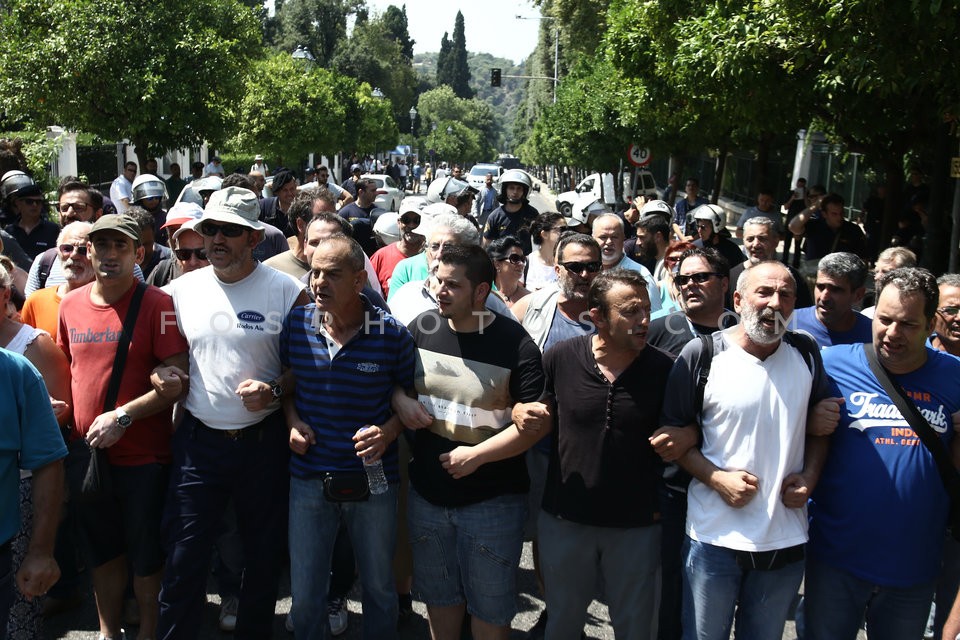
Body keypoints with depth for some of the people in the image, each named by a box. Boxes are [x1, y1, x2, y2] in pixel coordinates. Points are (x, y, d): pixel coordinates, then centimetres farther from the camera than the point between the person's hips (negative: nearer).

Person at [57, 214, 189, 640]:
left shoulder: (158, 304, -11)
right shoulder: (70, 305, 5)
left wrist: (123, 416, -20)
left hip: (144, 455, -5)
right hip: (85, 450, 5)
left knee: (145, 553, 10)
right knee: (101, 548, 19)